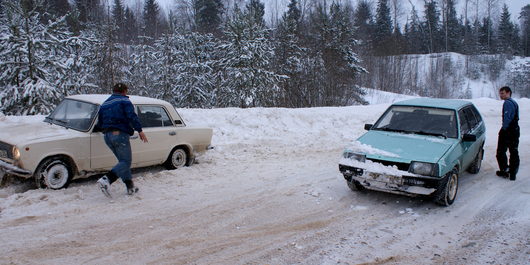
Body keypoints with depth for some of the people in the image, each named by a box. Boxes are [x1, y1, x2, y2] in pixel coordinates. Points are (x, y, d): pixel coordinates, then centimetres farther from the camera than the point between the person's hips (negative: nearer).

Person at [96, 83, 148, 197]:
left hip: (107, 136, 8)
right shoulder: (124, 101, 0)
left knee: (123, 161, 14)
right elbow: (132, 116, -16)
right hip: (120, 134, -8)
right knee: (126, 162, -6)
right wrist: (139, 130, -17)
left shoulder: (104, 104, 21)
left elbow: (99, 124, 22)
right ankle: (106, 180, -25)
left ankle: (130, 187, 13)